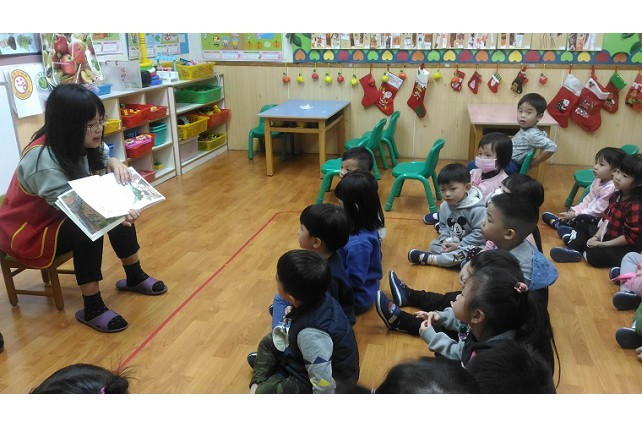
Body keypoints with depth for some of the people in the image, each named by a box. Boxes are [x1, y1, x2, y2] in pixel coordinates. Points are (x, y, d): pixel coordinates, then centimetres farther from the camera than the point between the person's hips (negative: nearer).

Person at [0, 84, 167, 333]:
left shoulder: (75, 142, -9)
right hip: (27, 232, -8)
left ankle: (135, 277, 7)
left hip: (59, 216, 8)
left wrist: (114, 163, -18)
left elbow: (103, 154, 7)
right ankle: (92, 309, -22)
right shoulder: (41, 158, -33)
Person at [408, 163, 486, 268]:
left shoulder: (477, 209, -22)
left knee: (470, 252, -37)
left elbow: (480, 233, -24)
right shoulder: (444, 206, -1)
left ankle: (429, 259, -32)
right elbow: (443, 226, 11)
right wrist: (444, 240, -11)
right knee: (434, 245, -9)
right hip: (452, 242, 7)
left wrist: (459, 245, -24)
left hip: (470, 246, -7)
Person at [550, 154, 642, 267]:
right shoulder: (617, 195, 2)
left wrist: (602, 244, -20)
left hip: (625, 247, -9)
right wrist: (596, 237, -5)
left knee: (594, 255, -31)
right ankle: (571, 249, -9)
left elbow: (630, 237, -25)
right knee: (582, 227, 14)